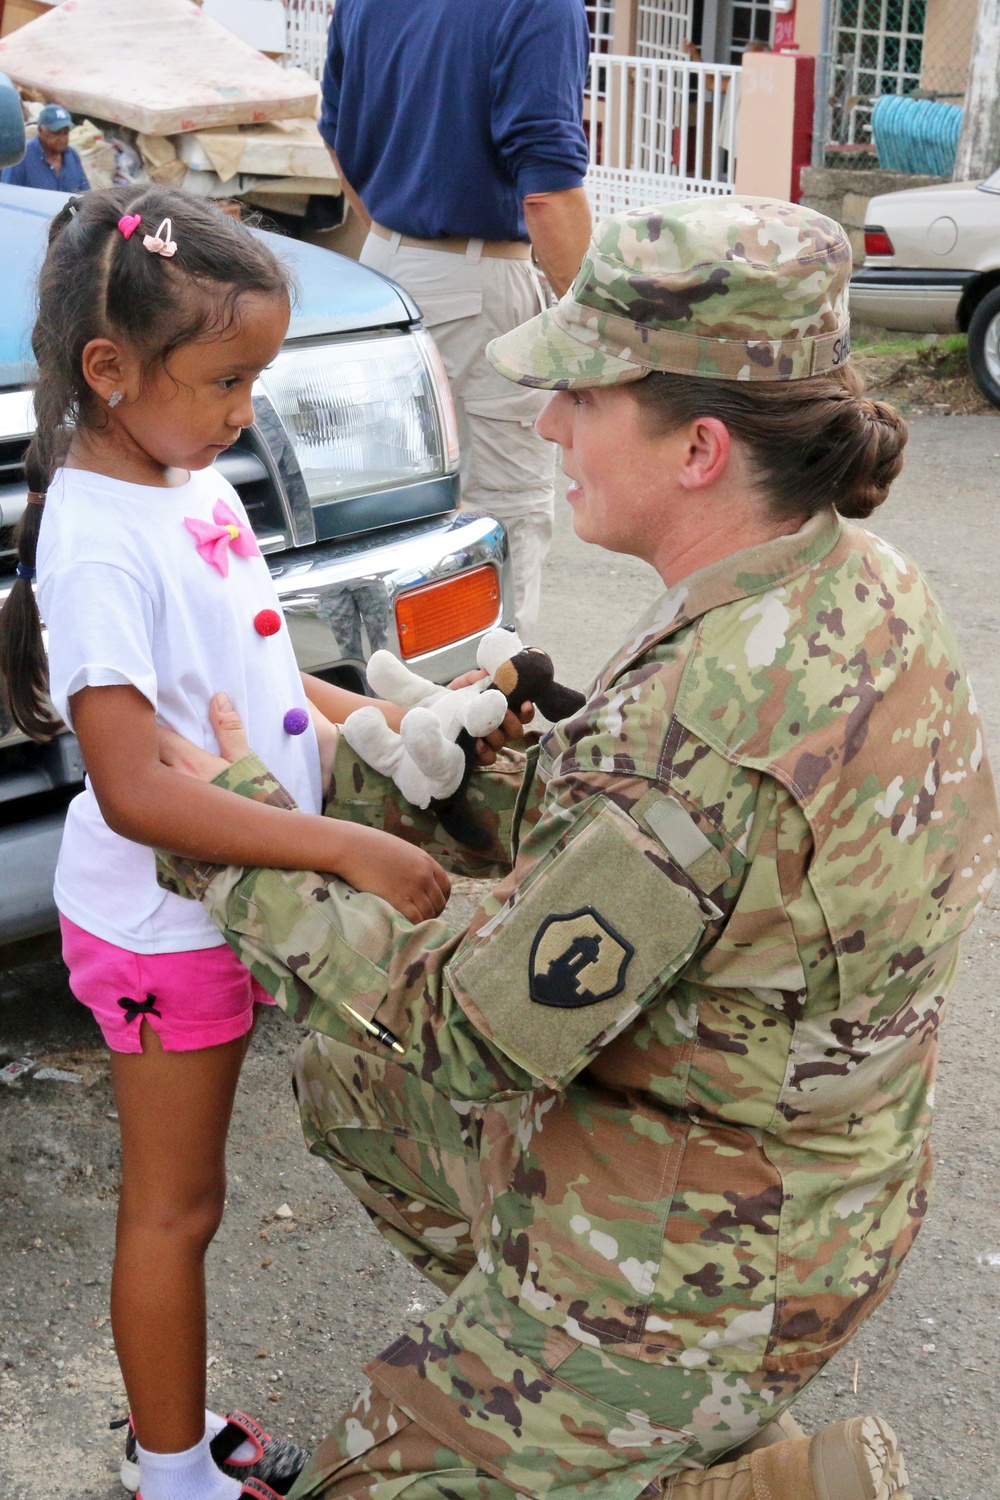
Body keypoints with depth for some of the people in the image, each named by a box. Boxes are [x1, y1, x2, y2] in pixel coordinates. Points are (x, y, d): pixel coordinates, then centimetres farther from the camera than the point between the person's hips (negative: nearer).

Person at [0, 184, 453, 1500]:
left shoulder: (192, 479, 3)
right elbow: (133, 787, -29)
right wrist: (350, 849, -31)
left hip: (225, 902, 8)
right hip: (159, 929, -8)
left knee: (180, 1196, 21)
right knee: (173, 1205, 9)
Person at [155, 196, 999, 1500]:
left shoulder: (700, 726, -36)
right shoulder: (859, 582, -7)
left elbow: (478, 1036, -23)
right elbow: (578, 826, 5)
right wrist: (338, 766, 6)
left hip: (690, 1245, -9)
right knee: (349, 1079, 22)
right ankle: (553, 1357, 27)